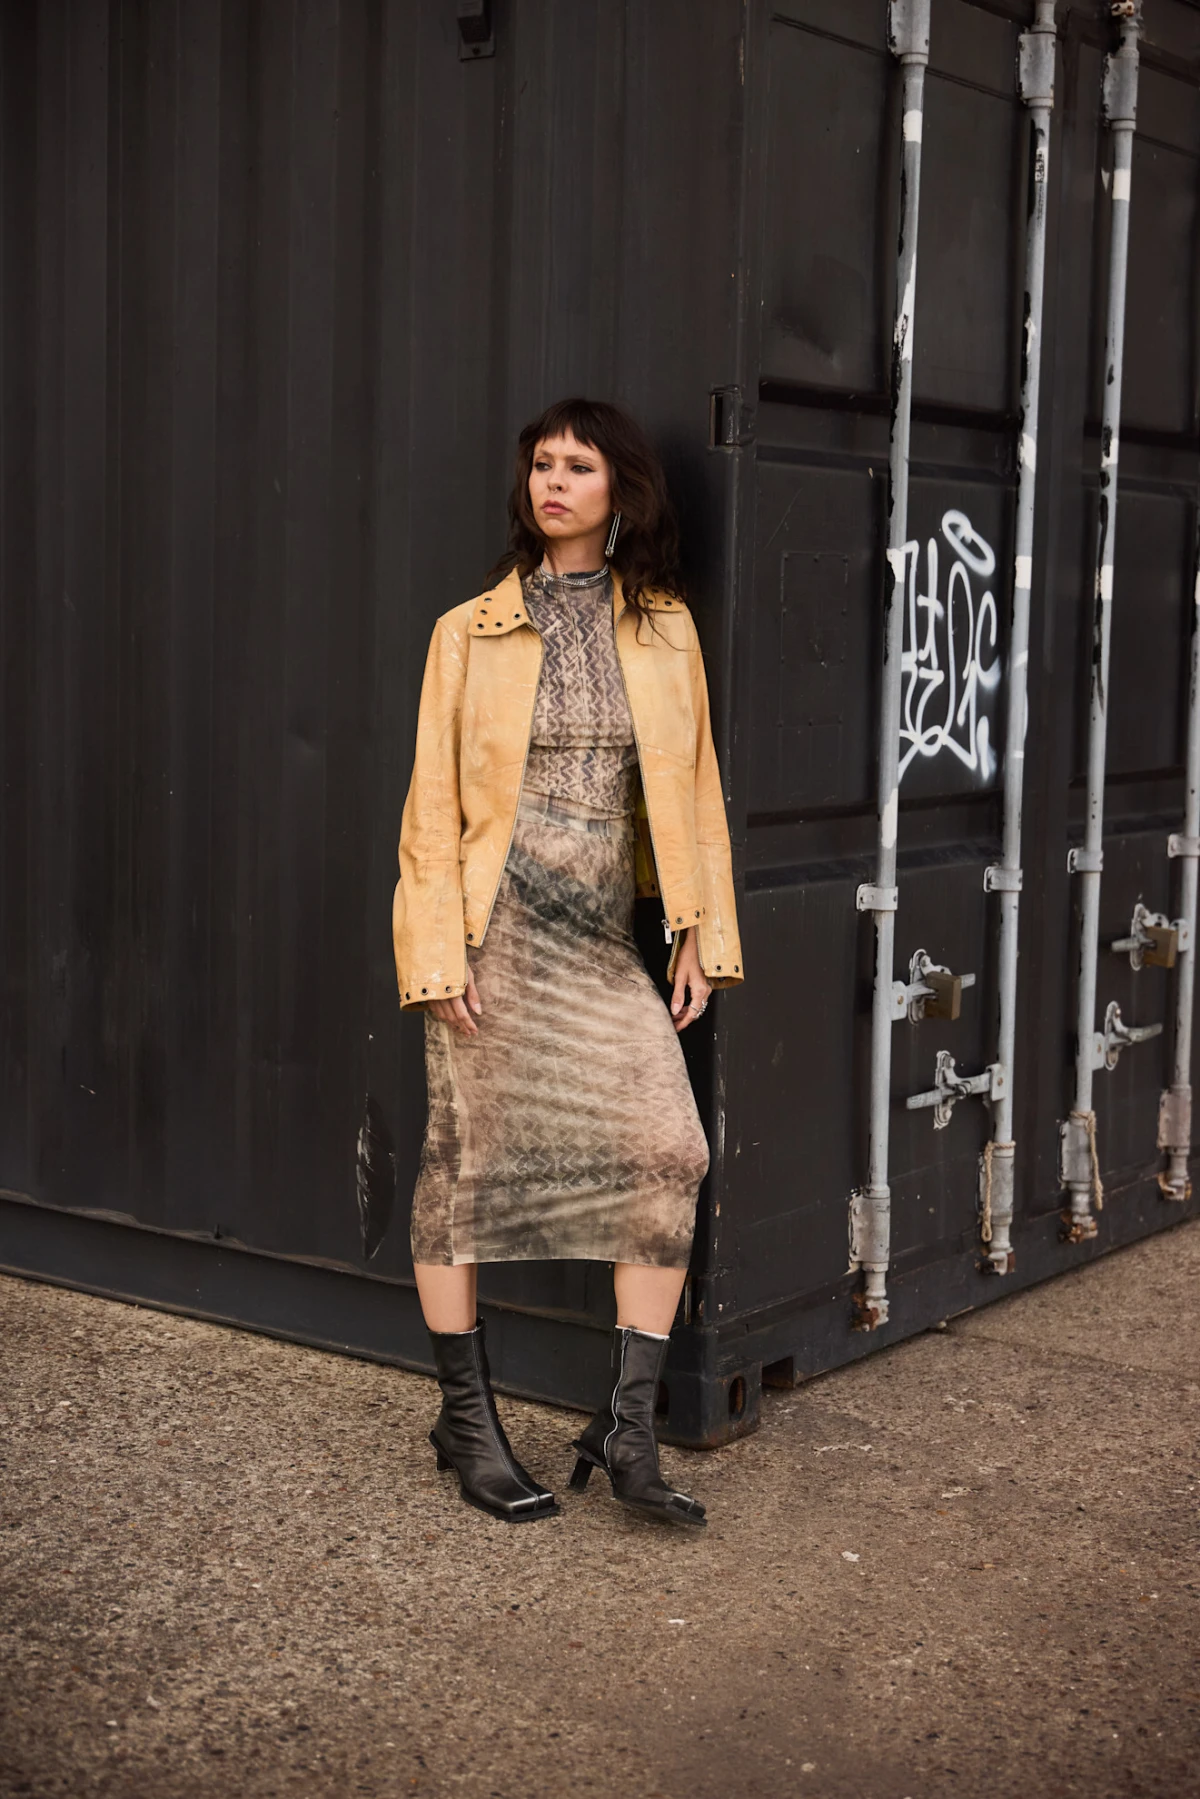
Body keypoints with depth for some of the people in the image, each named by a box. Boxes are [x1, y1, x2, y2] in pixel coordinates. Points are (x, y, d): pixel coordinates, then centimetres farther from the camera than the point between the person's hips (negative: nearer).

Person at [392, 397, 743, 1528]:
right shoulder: (472, 632, 3)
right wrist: (437, 953, -8)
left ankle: (627, 1432, 1)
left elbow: (692, 785, 11)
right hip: (496, 927, -2)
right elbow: (434, 801, 0)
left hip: (600, 941, 3)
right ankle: (466, 1422, 18)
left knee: (669, 1153, -8)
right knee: (467, 1156, 3)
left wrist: (700, 931, 5)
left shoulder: (664, 629, 10)